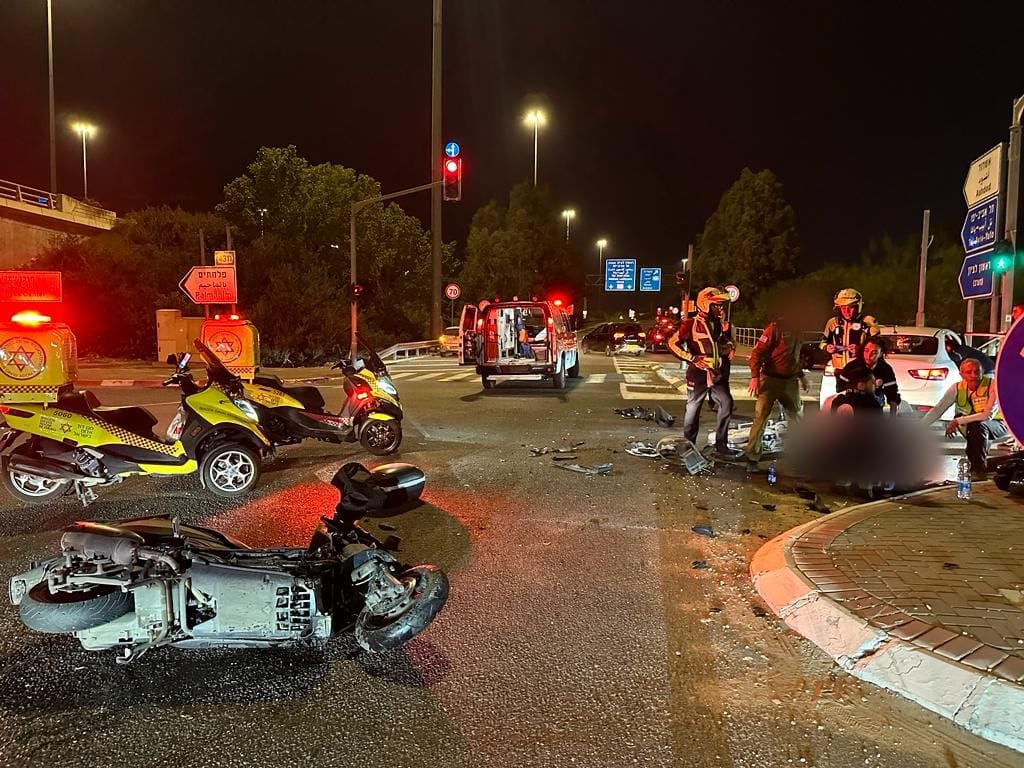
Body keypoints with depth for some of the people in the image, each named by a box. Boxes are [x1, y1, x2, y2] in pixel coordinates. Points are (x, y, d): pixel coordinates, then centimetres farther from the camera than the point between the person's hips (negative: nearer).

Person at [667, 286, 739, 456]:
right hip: (698, 374, -6)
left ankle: (721, 444, 10)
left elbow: (730, 345, 29)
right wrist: (692, 359, -13)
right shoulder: (691, 324, -10)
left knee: (727, 405, 0)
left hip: (717, 374, 6)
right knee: (693, 409, 4)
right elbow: (673, 344, -10)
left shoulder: (722, 324, 10)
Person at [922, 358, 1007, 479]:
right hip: (973, 429, 6)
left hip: (997, 425, -5)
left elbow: (988, 415, -29)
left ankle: (980, 469, -24)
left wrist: (958, 421, -32)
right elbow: (938, 409, -6)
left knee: (978, 425, -34)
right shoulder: (957, 388, -7)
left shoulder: (992, 385, -20)